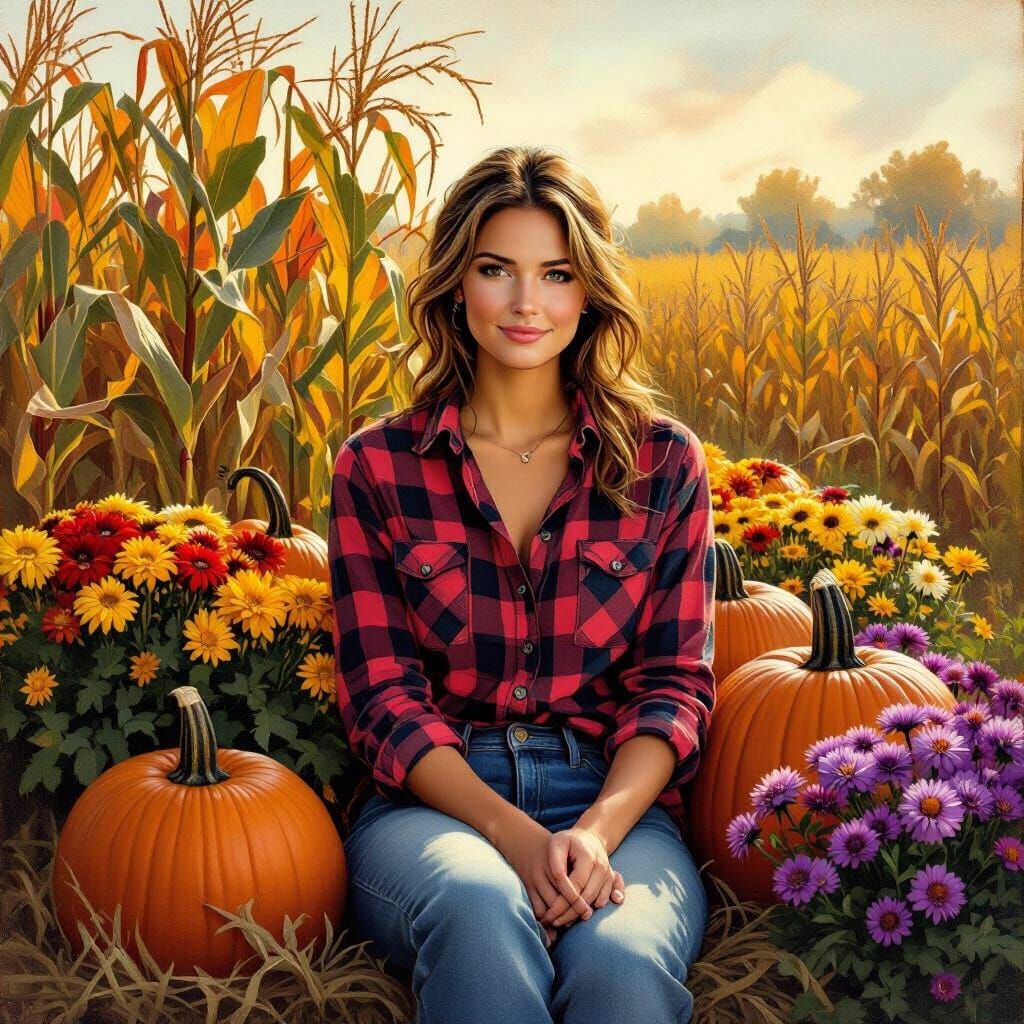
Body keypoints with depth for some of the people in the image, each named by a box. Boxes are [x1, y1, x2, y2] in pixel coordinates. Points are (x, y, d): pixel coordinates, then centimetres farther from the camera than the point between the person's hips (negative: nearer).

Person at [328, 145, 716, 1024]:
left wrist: (596, 830, -15)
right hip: (436, 803, 0)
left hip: (617, 800, 0)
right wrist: (514, 833, -16)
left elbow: (675, 683, 5)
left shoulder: (663, 462, 9)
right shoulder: (377, 465, 6)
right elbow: (382, 695, 1)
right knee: (479, 911, -36)